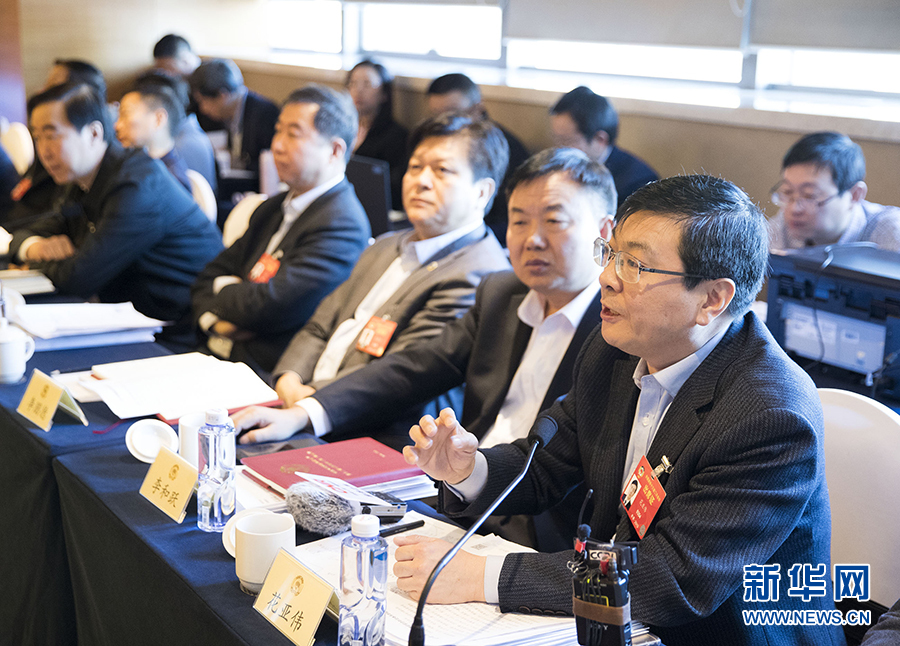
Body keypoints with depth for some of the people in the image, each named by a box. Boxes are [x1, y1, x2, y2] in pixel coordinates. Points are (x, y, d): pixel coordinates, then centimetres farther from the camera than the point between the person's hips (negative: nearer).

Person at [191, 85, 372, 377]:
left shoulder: (342, 224, -14)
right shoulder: (273, 208, 16)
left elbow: (267, 308, -20)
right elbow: (208, 278, 18)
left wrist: (223, 288, 1)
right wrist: (215, 320, -5)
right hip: (218, 353, 8)